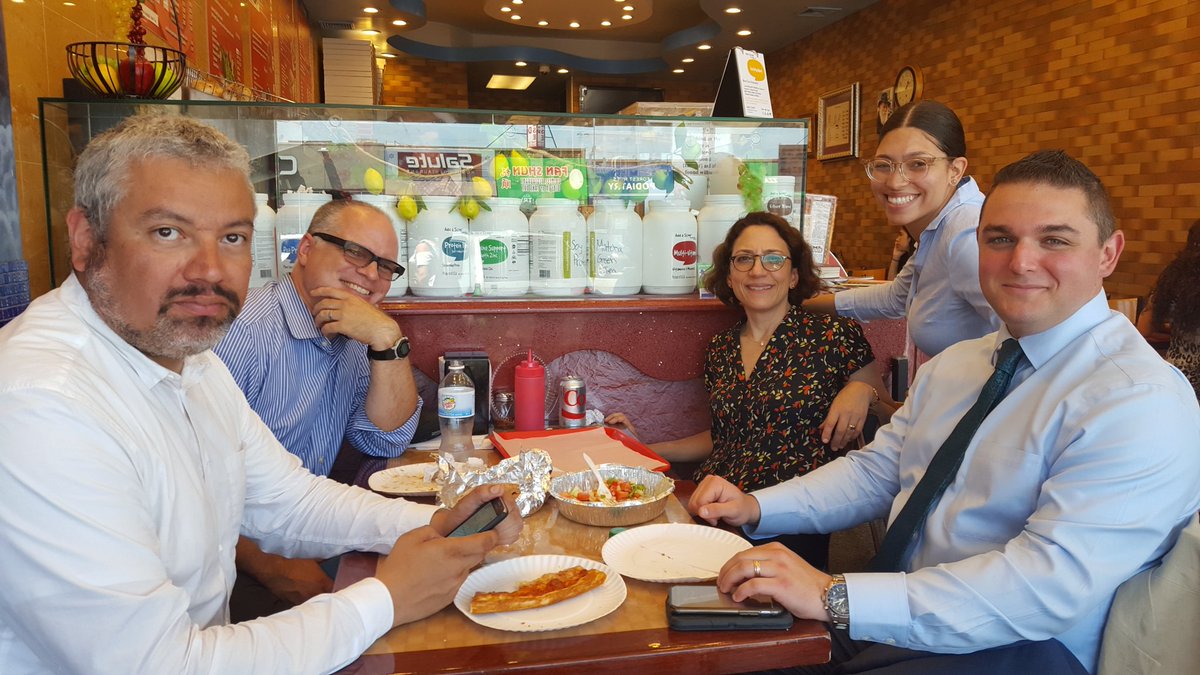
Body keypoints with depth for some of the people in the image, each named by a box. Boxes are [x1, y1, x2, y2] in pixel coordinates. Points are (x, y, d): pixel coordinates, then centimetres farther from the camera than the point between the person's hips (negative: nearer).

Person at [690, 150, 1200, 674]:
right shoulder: (954, 364, 10)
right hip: (892, 621, 7)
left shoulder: (1143, 403, -16)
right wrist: (756, 508, -4)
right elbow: (875, 471, 12)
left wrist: (835, 597, -32)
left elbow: (1051, 584, -26)